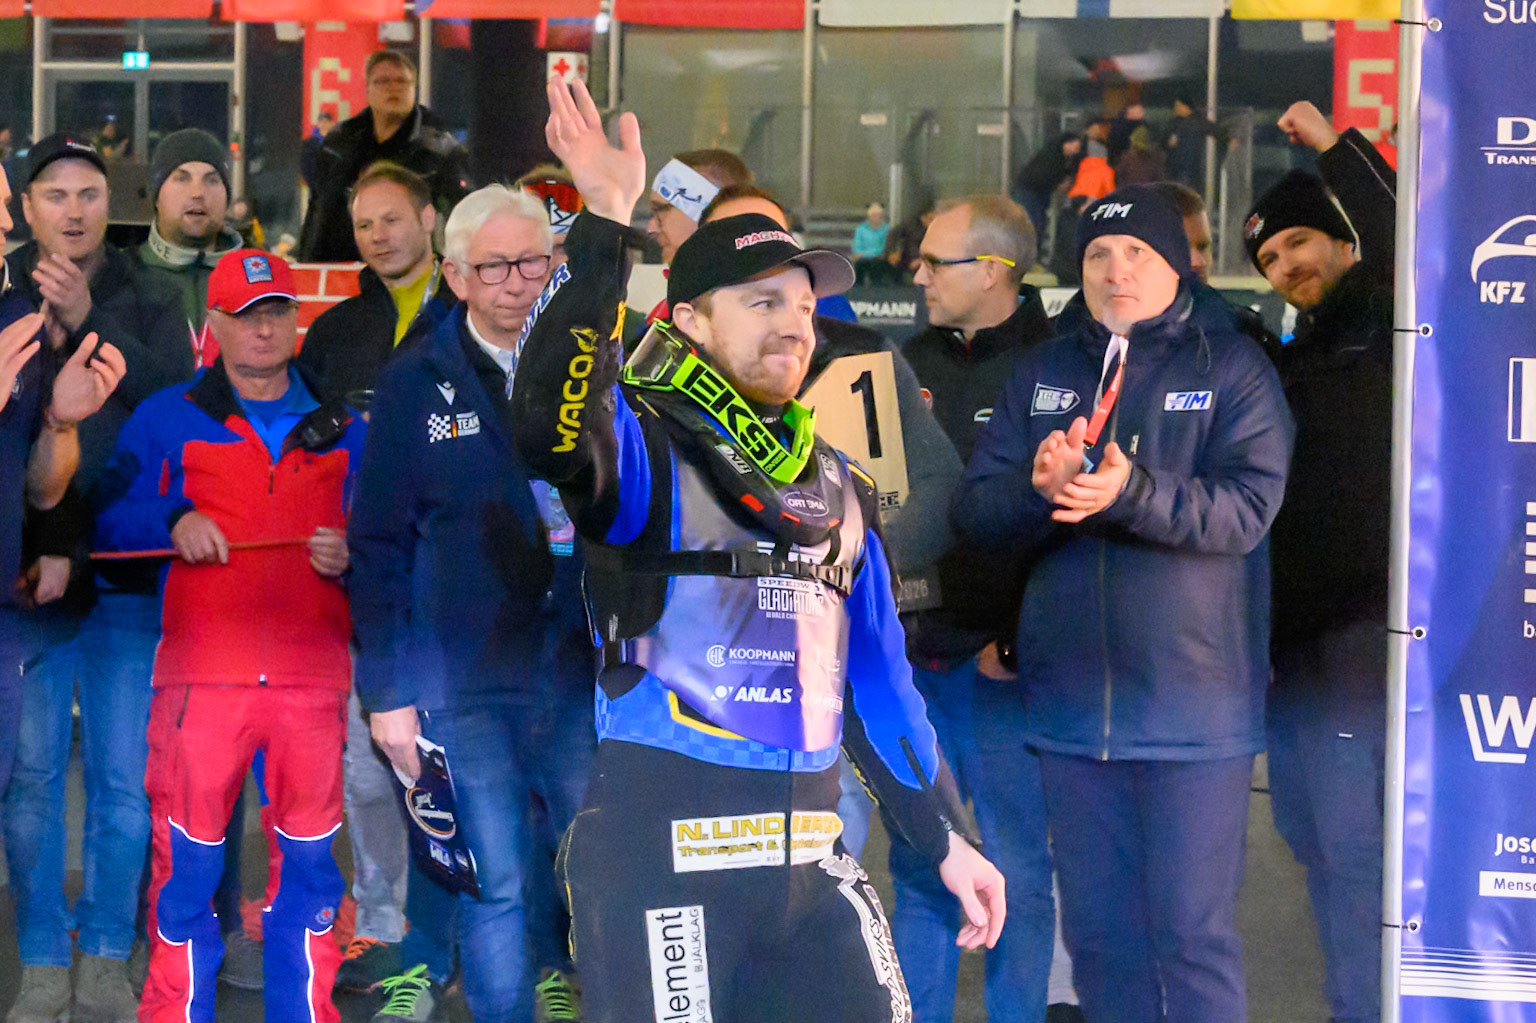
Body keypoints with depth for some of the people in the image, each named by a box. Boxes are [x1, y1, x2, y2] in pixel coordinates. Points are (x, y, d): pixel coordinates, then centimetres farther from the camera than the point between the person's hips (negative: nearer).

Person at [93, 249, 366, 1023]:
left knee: (311, 860, 1)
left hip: (314, 677, 2)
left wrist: (351, 556, -2)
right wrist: (171, 521, -10)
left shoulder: (341, 428, 17)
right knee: (187, 858, -3)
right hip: (203, 674, -2)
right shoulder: (168, 419, 11)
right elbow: (109, 518, 7)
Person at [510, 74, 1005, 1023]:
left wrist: (947, 837, 20)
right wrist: (606, 229, -33)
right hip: (664, 851, -6)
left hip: (811, 854, 6)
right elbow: (550, 425, -28)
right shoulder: (647, 445, -3)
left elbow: (876, 671, 22)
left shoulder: (835, 484, 18)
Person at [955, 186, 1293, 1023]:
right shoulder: (1041, 373, 12)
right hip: (1072, 704, 4)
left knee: (1191, 930, -3)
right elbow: (974, 513, 4)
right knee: (1097, 931, 11)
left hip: (1193, 703, -4)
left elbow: (1247, 507, -14)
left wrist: (1132, 494, -29)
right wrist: (1039, 488, -18)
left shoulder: (1230, 366, -1)